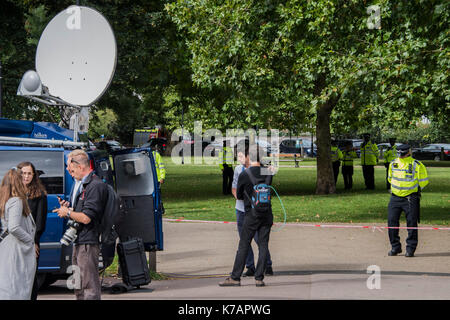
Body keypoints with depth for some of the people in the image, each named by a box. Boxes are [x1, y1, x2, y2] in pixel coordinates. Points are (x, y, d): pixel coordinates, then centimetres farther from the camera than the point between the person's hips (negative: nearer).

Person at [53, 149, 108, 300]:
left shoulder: (96, 186, -16)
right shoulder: (86, 185, 18)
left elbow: (86, 218, -22)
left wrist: (68, 213, -6)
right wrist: (69, 209, 12)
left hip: (88, 243, -11)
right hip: (79, 243, 11)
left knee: (90, 287, -9)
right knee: (79, 287, 16)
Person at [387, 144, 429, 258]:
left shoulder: (417, 165, -6)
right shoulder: (393, 164, 7)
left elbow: (424, 181, 1)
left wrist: (415, 190, 2)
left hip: (411, 198, -4)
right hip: (395, 197, 4)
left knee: (411, 223, -3)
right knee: (392, 221, 0)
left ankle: (410, 248, 5)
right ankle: (395, 247, 11)